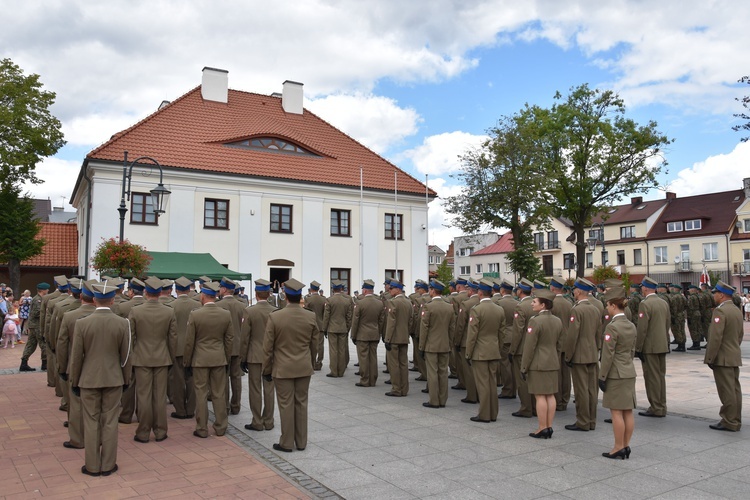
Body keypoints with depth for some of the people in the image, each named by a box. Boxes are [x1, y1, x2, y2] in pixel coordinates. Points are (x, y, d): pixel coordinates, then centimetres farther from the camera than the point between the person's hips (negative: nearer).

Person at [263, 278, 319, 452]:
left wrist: (267, 369, 5)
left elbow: (268, 347, -7)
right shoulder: (311, 316, -5)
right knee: (301, 403, 12)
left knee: (286, 405, 6)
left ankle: (286, 443, 15)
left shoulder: (275, 317, -13)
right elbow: (314, 345, 4)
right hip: (304, 368, 3)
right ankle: (301, 442, 21)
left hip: (282, 369, -3)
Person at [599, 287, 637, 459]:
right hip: (630, 373, 8)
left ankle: (619, 448, 5)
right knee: (628, 412, 11)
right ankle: (626, 446, 18)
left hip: (615, 375, -8)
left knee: (617, 412, -1)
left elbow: (608, 355, -17)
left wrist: (602, 377, -11)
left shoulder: (612, 327, -17)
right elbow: (632, 351, 15)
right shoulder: (632, 326, 7)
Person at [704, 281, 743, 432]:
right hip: (735, 357, 9)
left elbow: (715, 337, -22)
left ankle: (729, 422, 2)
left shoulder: (720, 311, -18)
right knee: (735, 390, 13)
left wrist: (710, 358, -16)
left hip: (722, 358, -9)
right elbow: (740, 335, 18)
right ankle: (736, 421, 20)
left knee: (727, 392, -3)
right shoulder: (737, 311, 12)